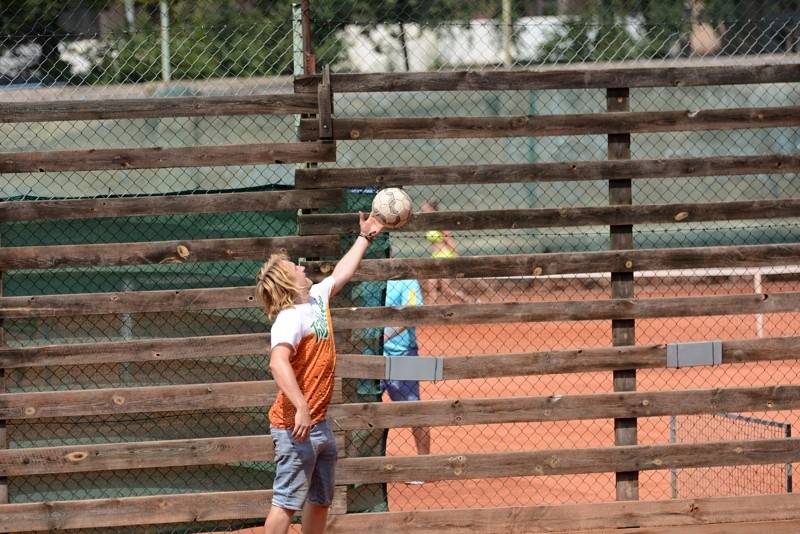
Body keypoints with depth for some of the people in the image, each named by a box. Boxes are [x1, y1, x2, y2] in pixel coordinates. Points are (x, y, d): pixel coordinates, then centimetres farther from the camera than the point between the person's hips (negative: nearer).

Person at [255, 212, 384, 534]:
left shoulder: (317, 298, 9)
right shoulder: (291, 318, -21)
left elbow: (341, 274, 28)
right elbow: (278, 363, -35)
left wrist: (365, 238, 36)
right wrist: (301, 408, -42)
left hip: (318, 424, 10)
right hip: (296, 426, -10)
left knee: (320, 500, 18)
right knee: (288, 502, -10)